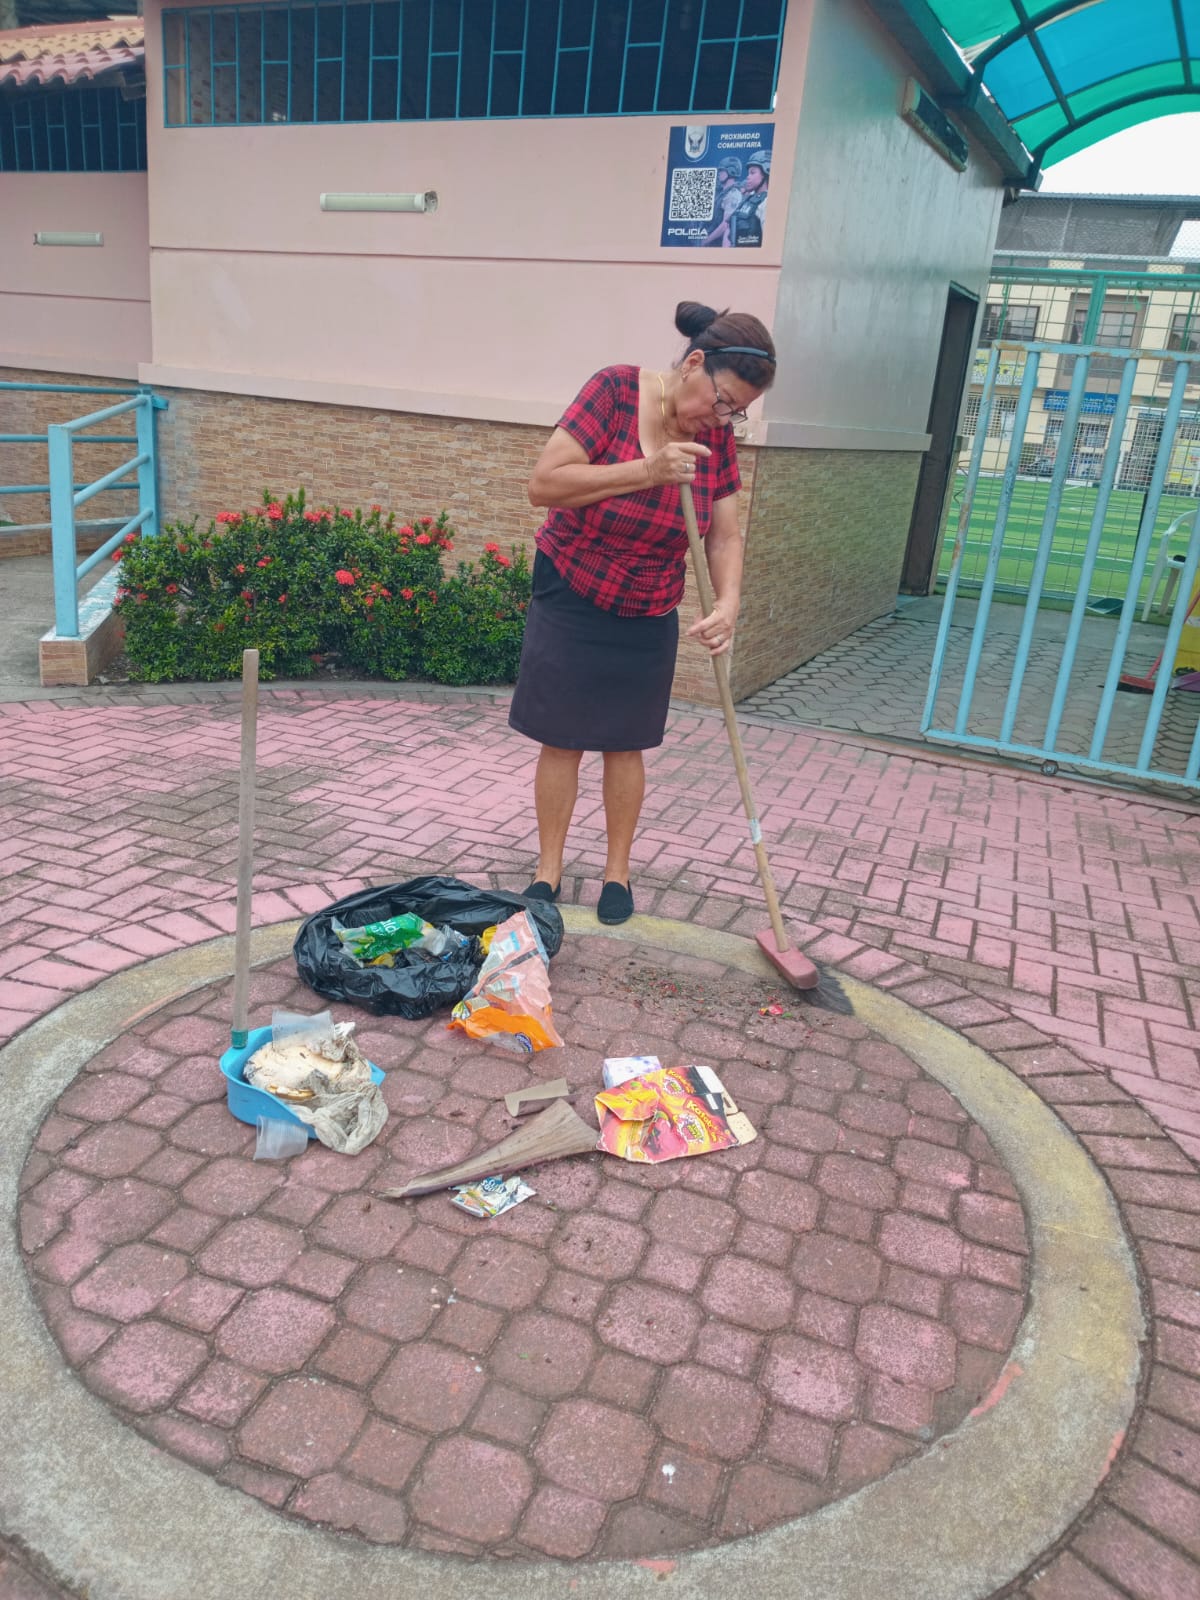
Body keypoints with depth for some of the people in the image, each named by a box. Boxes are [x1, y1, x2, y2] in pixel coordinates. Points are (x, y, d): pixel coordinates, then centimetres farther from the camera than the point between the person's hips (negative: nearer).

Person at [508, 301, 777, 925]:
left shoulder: (716, 437, -4)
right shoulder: (616, 390, -17)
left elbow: (724, 536, -2)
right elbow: (543, 483, -24)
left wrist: (727, 604, -21)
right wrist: (647, 470, -30)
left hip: (646, 617, 3)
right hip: (569, 598, -3)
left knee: (625, 745, 10)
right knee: (561, 741, 4)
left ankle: (617, 870, 25)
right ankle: (548, 871, 18)